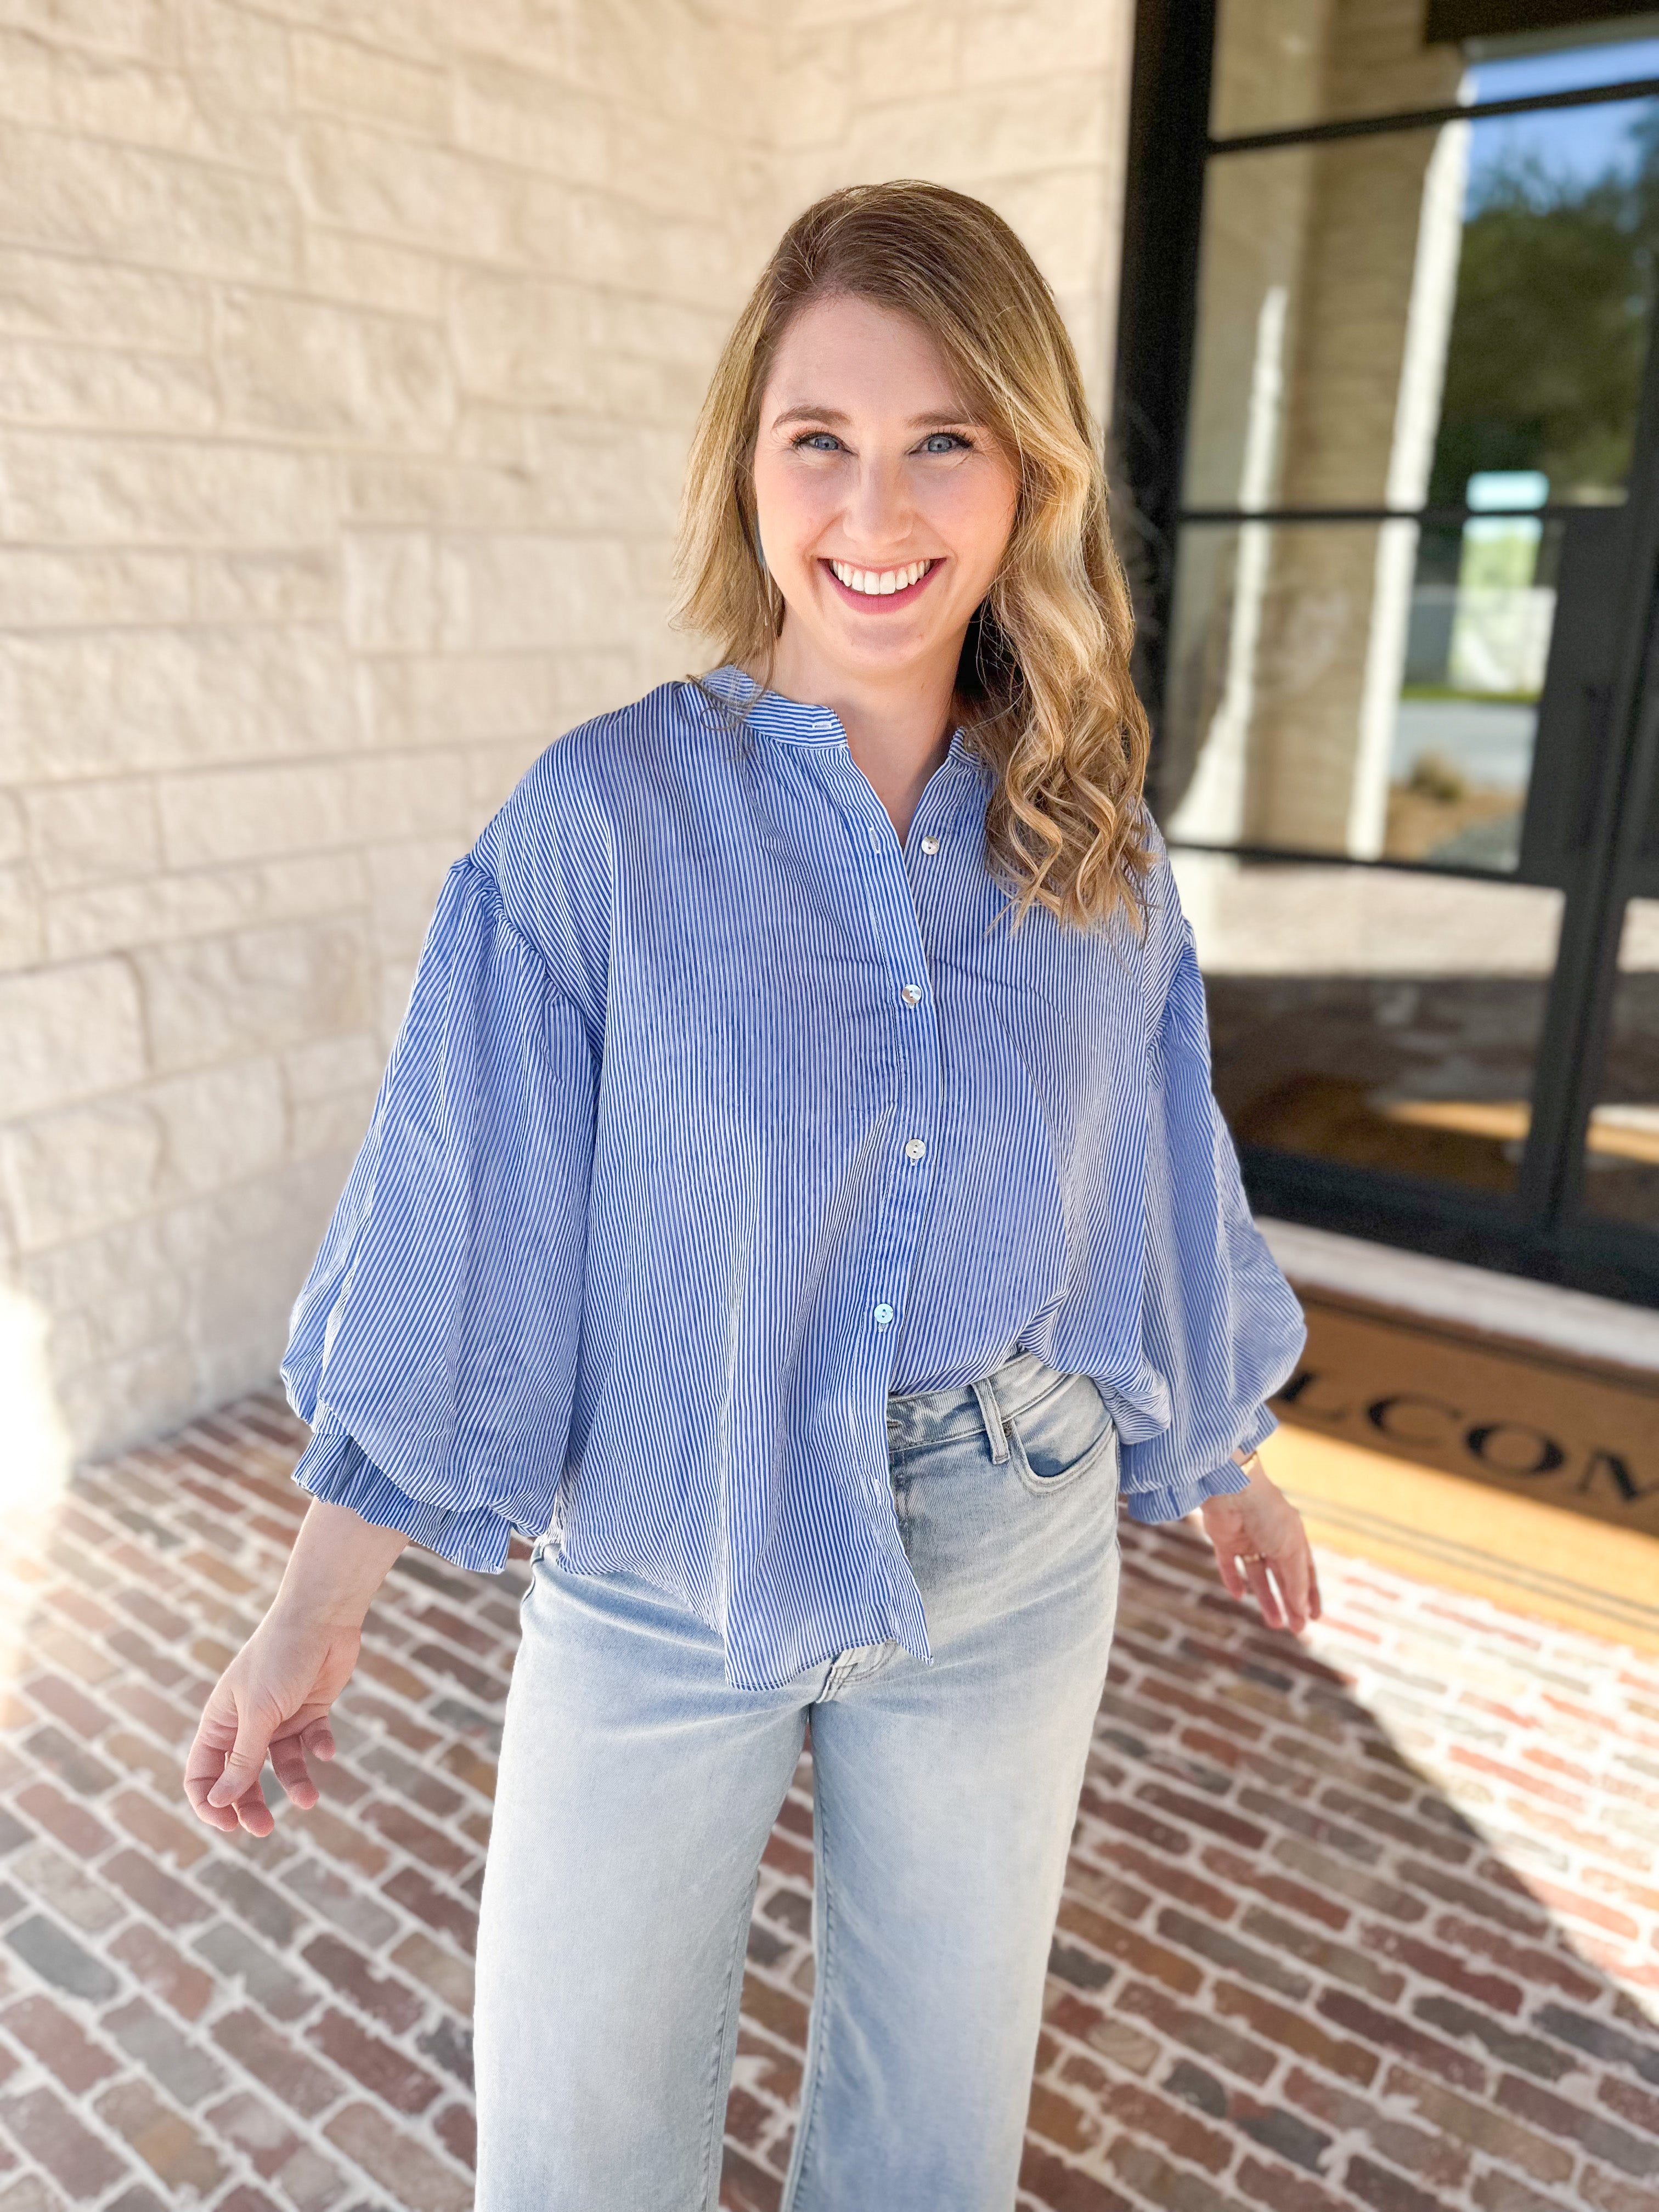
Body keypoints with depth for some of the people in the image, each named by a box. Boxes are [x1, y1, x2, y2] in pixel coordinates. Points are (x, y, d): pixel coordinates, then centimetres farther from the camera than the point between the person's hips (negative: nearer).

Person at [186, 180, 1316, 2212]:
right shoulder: (600, 822, -14)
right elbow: (457, 1230, -11)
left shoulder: (1098, 852, -4)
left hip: (1010, 1565, 3)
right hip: (658, 1567, -2)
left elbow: (1149, 1196, 8)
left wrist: (1225, 1469, 19)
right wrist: (316, 1613, -8)